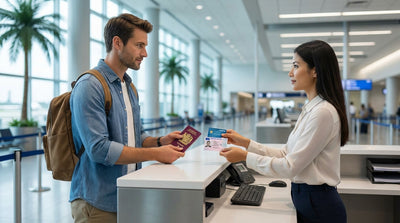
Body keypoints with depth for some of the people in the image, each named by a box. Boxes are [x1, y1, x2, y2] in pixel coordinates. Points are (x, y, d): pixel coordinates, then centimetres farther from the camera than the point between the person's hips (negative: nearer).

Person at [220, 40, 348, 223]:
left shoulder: (323, 112, -22)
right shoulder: (310, 108, 9)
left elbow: (291, 167, -22)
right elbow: (286, 154, 9)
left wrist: (245, 157, -15)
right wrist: (246, 143, 4)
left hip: (319, 207, -9)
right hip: (306, 200, 9)